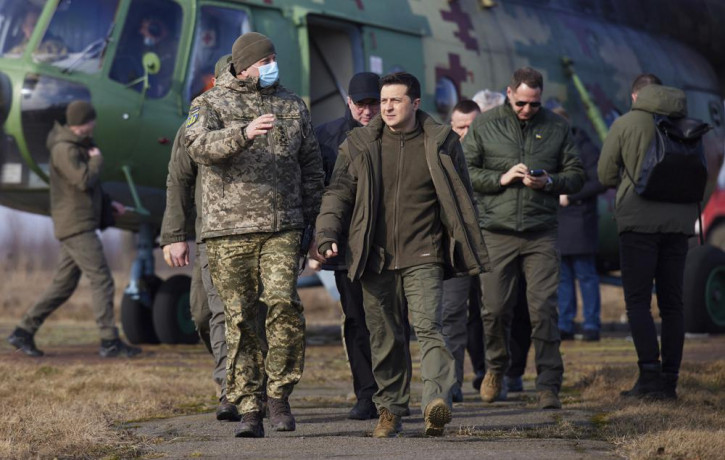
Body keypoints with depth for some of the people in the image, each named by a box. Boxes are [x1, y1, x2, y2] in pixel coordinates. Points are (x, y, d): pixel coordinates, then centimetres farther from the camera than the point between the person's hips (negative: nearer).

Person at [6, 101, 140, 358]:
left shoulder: (79, 147, 19)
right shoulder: (64, 149, -13)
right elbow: (85, 180, -24)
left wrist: (108, 203, 16)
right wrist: (97, 160, -7)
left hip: (82, 227, 10)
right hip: (76, 227, -10)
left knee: (63, 285, 10)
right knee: (101, 280, -12)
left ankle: (24, 331, 13)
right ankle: (110, 342, -12)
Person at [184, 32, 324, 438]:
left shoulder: (293, 106, 14)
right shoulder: (211, 105, 3)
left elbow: (311, 166, 21)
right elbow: (199, 144, -18)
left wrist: (312, 219, 14)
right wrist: (244, 134, -35)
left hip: (282, 227, 2)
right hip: (229, 230, -1)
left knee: (284, 305, -17)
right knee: (241, 321, 0)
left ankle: (279, 394, -1)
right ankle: (249, 410, 6)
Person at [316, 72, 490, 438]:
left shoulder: (440, 143, 4)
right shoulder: (359, 145, 8)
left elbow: (461, 202, 9)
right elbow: (338, 193, 9)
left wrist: (470, 255, 8)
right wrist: (327, 235, -8)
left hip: (423, 257, -2)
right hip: (376, 258, 2)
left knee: (428, 326, -17)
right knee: (384, 337, 7)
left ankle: (437, 402, -28)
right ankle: (390, 410, 17)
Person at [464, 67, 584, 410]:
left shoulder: (556, 127, 9)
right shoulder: (485, 125, 6)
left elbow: (576, 175, 11)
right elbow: (465, 171, 4)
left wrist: (549, 182, -9)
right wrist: (501, 178, -10)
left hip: (541, 234, 0)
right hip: (497, 232, 0)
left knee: (544, 309, -7)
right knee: (495, 308, 3)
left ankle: (549, 385, -3)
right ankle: (496, 367, 29)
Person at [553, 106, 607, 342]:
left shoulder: (585, 148, -5)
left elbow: (600, 181, -11)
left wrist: (570, 196, -14)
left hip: (579, 222, -6)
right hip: (555, 222, 6)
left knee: (585, 274, -4)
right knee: (562, 275, 7)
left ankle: (592, 324, -1)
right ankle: (565, 325, 10)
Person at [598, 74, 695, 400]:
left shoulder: (625, 124, -1)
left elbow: (605, 175, 1)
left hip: (640, 221, -4)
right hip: (679, 220, 4)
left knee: (638, 301, -1)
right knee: (672, 303, 9)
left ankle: (650, 372, -14)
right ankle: (669, 380, 7)